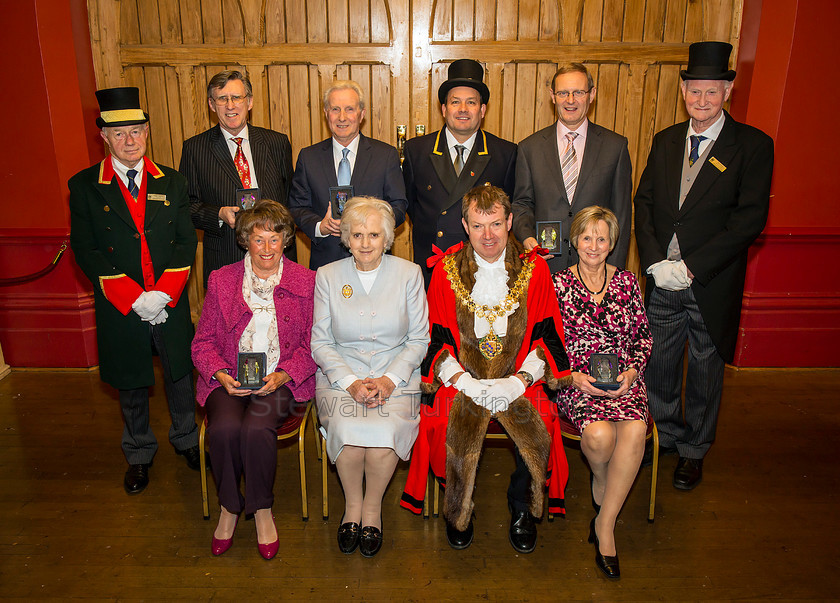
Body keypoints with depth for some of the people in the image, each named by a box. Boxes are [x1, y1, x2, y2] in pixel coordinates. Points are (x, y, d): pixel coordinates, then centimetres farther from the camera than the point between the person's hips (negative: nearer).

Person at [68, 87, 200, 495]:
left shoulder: (172, 182, 3)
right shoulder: (84, 186, -2)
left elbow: (186, 242, 0)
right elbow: (85, 251, -7)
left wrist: (163, 294, -13)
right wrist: (133, 298, -15)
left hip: (171, 303, 1)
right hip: (119, 307, -1)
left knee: (180, 374, 14)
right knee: (131, 384, 13)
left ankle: (186, 439, 38)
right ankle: (139, 454, 35)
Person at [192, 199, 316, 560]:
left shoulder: (305, 281, 4)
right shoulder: (222, 280, 8)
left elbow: (313, 344, 2)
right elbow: (203, 341, 9)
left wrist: (282, 376, -13)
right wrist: (221, 374, -10)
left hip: (280, 380, -1)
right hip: (229, 379, 2)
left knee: (256, 429, -29)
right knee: (224, 428, -27)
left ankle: (262, 510, -2)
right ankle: (228, 507, 2)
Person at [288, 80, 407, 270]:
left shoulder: (386, 155, 2)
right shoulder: (308, 157, 7)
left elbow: (398, 207, 1)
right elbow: (297, 207, 8)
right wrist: (320, 226, -13)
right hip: (325, 260, 1)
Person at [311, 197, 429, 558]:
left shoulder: (408, 274, 3)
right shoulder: (328, 276, 5)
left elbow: (419, 339, 3)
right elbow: (321, 343, 4)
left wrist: (389, 379, -12)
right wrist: (350, 382, -11)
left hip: (396, 376, 0)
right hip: (341, 375, 1)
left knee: (384, 431, -28)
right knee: (347, 429, -28)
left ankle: (372, 507, 1)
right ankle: (352, 504, 1)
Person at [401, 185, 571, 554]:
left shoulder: (534, 269, 2)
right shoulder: (446, 271, 2)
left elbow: (547, 338, 0)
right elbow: (438, 341, 0)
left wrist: (517, 381, -16)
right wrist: (469, 383, -15)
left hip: (519, 380, 0)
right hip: (462, 378, 0)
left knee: (537, 429, -25)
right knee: (454, 428, -26)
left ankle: (522, 508, 6)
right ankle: (458, 510, 6)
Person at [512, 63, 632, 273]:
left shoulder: (616, 146, 5)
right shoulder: (530, 147, 6)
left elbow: (621, 211, 5)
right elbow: (522, 203, 11)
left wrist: (615, 269, -1)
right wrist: (527, 237, -10)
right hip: (545, 262, 0)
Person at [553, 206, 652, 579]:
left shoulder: (626, 282, 11)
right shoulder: (558, 284, 5)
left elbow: (643, 336, 14)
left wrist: (631, 372, -4)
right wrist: (573, 376, -11)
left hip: (624, 378, 2)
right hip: (575, 380, -2)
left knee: (635, 430, -30)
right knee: (599, 434, -31)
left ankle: (604, 523, -15)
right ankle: (602, 484, 8)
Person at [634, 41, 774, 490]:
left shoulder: (753, 145, -5)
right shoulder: (665, 141, 8)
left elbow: (751, 218, -13)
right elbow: (644, 202, 5)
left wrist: (691, 266, -19)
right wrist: (655, 261, -10)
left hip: (712, 284, -3)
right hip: (661, 281, 3)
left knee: (705, 371, 11)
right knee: (657, 365, 13)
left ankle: (693, 452, 32)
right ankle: (664, 437, 37)